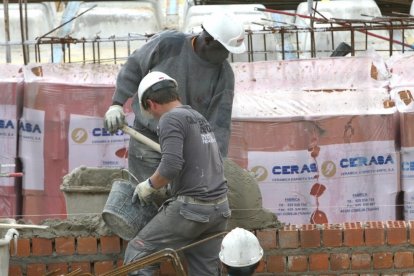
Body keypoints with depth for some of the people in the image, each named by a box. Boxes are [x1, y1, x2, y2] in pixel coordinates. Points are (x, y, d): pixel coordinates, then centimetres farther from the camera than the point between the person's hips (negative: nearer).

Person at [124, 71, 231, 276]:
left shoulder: (171, 119, -7)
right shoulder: (199, 118, 20)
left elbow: (171, 165, -20)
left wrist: (149, 186, -3)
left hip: (192, 207, -8)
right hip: (219, 208, 8)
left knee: (137, 254, 0)